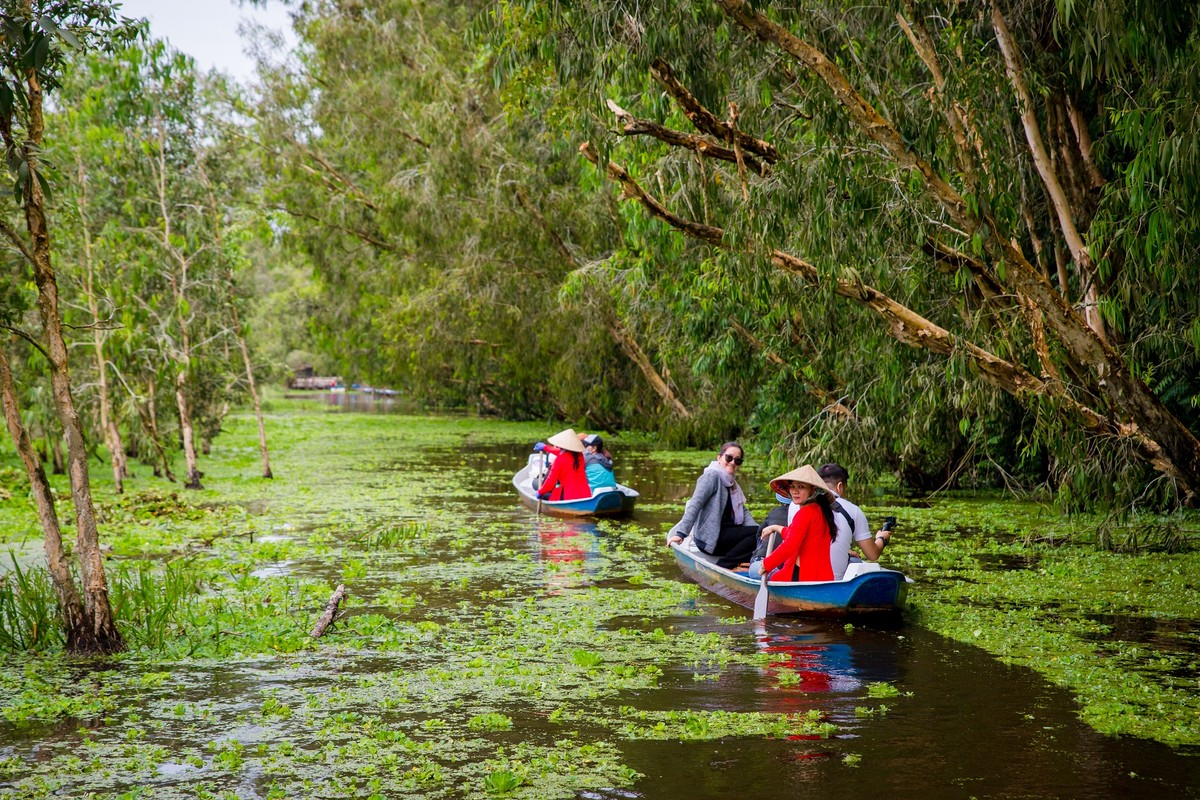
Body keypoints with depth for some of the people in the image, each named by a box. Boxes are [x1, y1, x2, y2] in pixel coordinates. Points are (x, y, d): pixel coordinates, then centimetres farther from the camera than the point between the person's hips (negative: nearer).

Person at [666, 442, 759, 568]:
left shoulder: (731, 482, 20)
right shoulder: (712, 476, -8)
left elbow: (743, 511, 13)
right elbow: (695, 504, -19)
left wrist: (757, 528, -5)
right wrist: (681, 533, -29)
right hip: (708, 539, -9)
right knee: (757, 533, -21)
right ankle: (722, 566, -18)